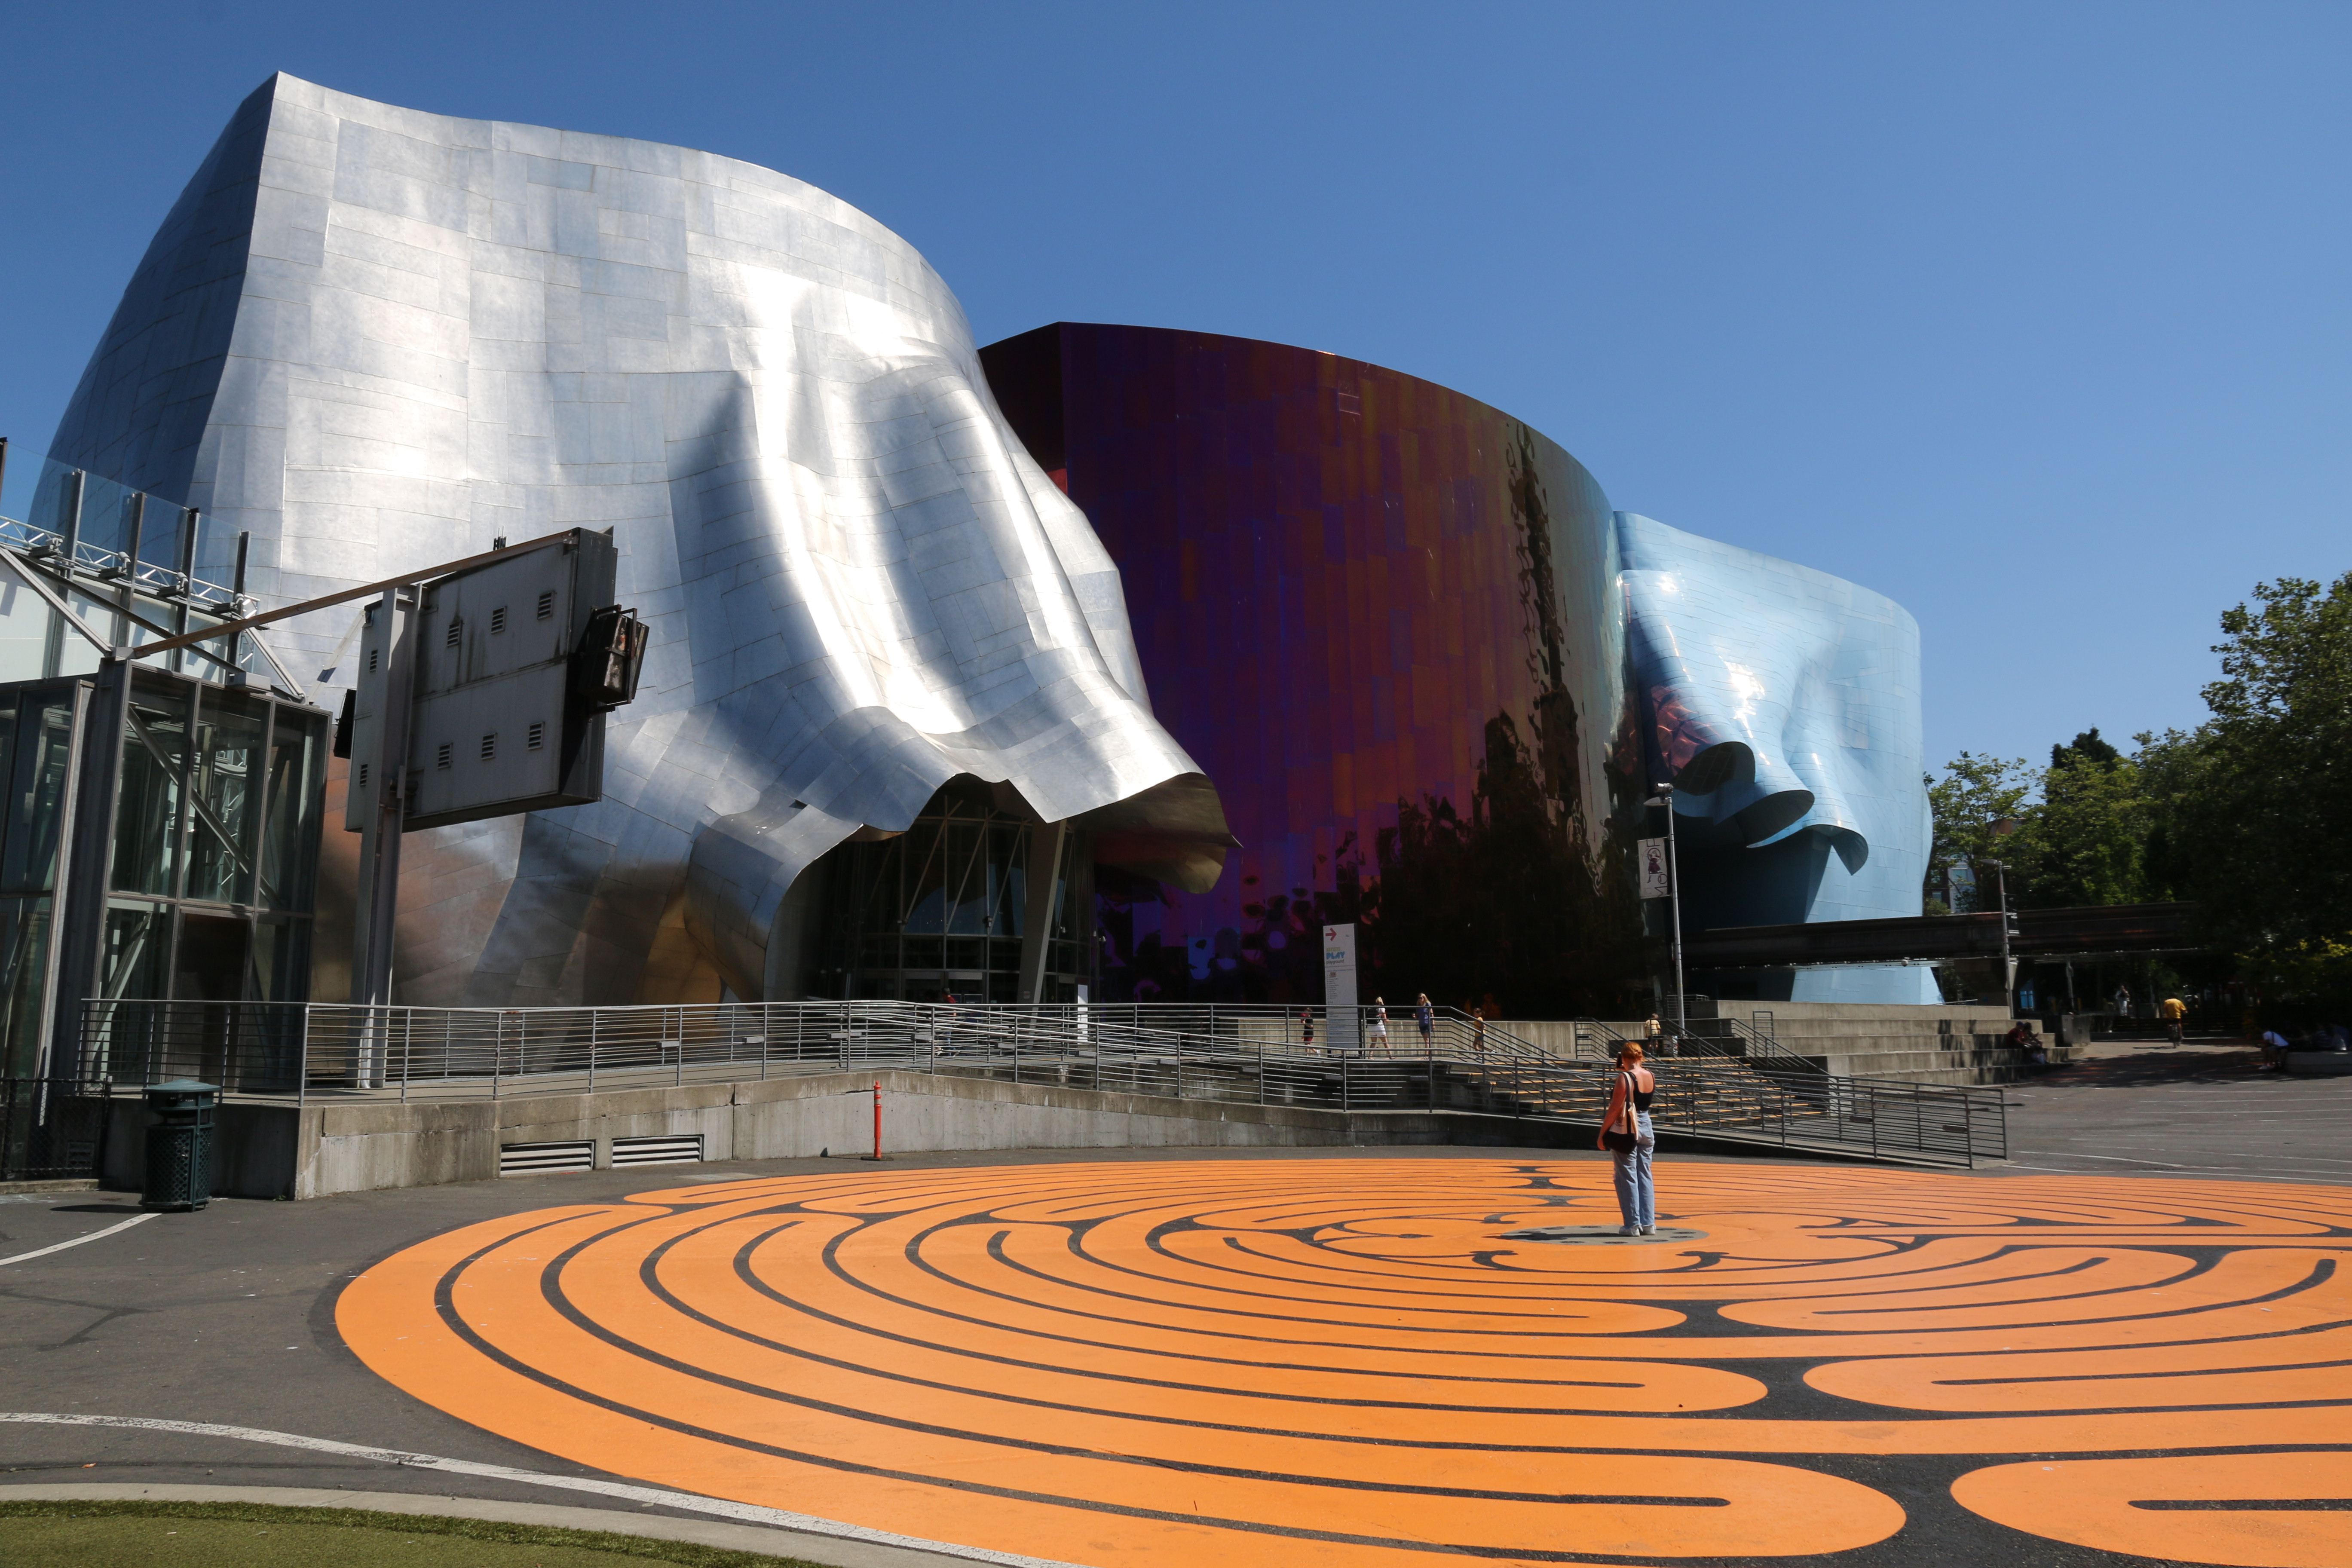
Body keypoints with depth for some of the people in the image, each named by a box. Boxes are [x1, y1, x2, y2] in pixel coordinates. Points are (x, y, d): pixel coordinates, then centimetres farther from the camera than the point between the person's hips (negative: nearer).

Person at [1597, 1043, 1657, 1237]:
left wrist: (1602, 1134, -9)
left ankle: (1633, 1224, 2)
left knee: (1627, 1178, 1)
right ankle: (1649, 1223, 11)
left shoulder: (1624, 1078, -15)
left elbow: (1615, 1109, -16)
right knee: (1645, 1176, 11)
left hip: (1626, 1131, -6)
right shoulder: (1650, 1076, 4)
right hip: (1646, 1129, 6)